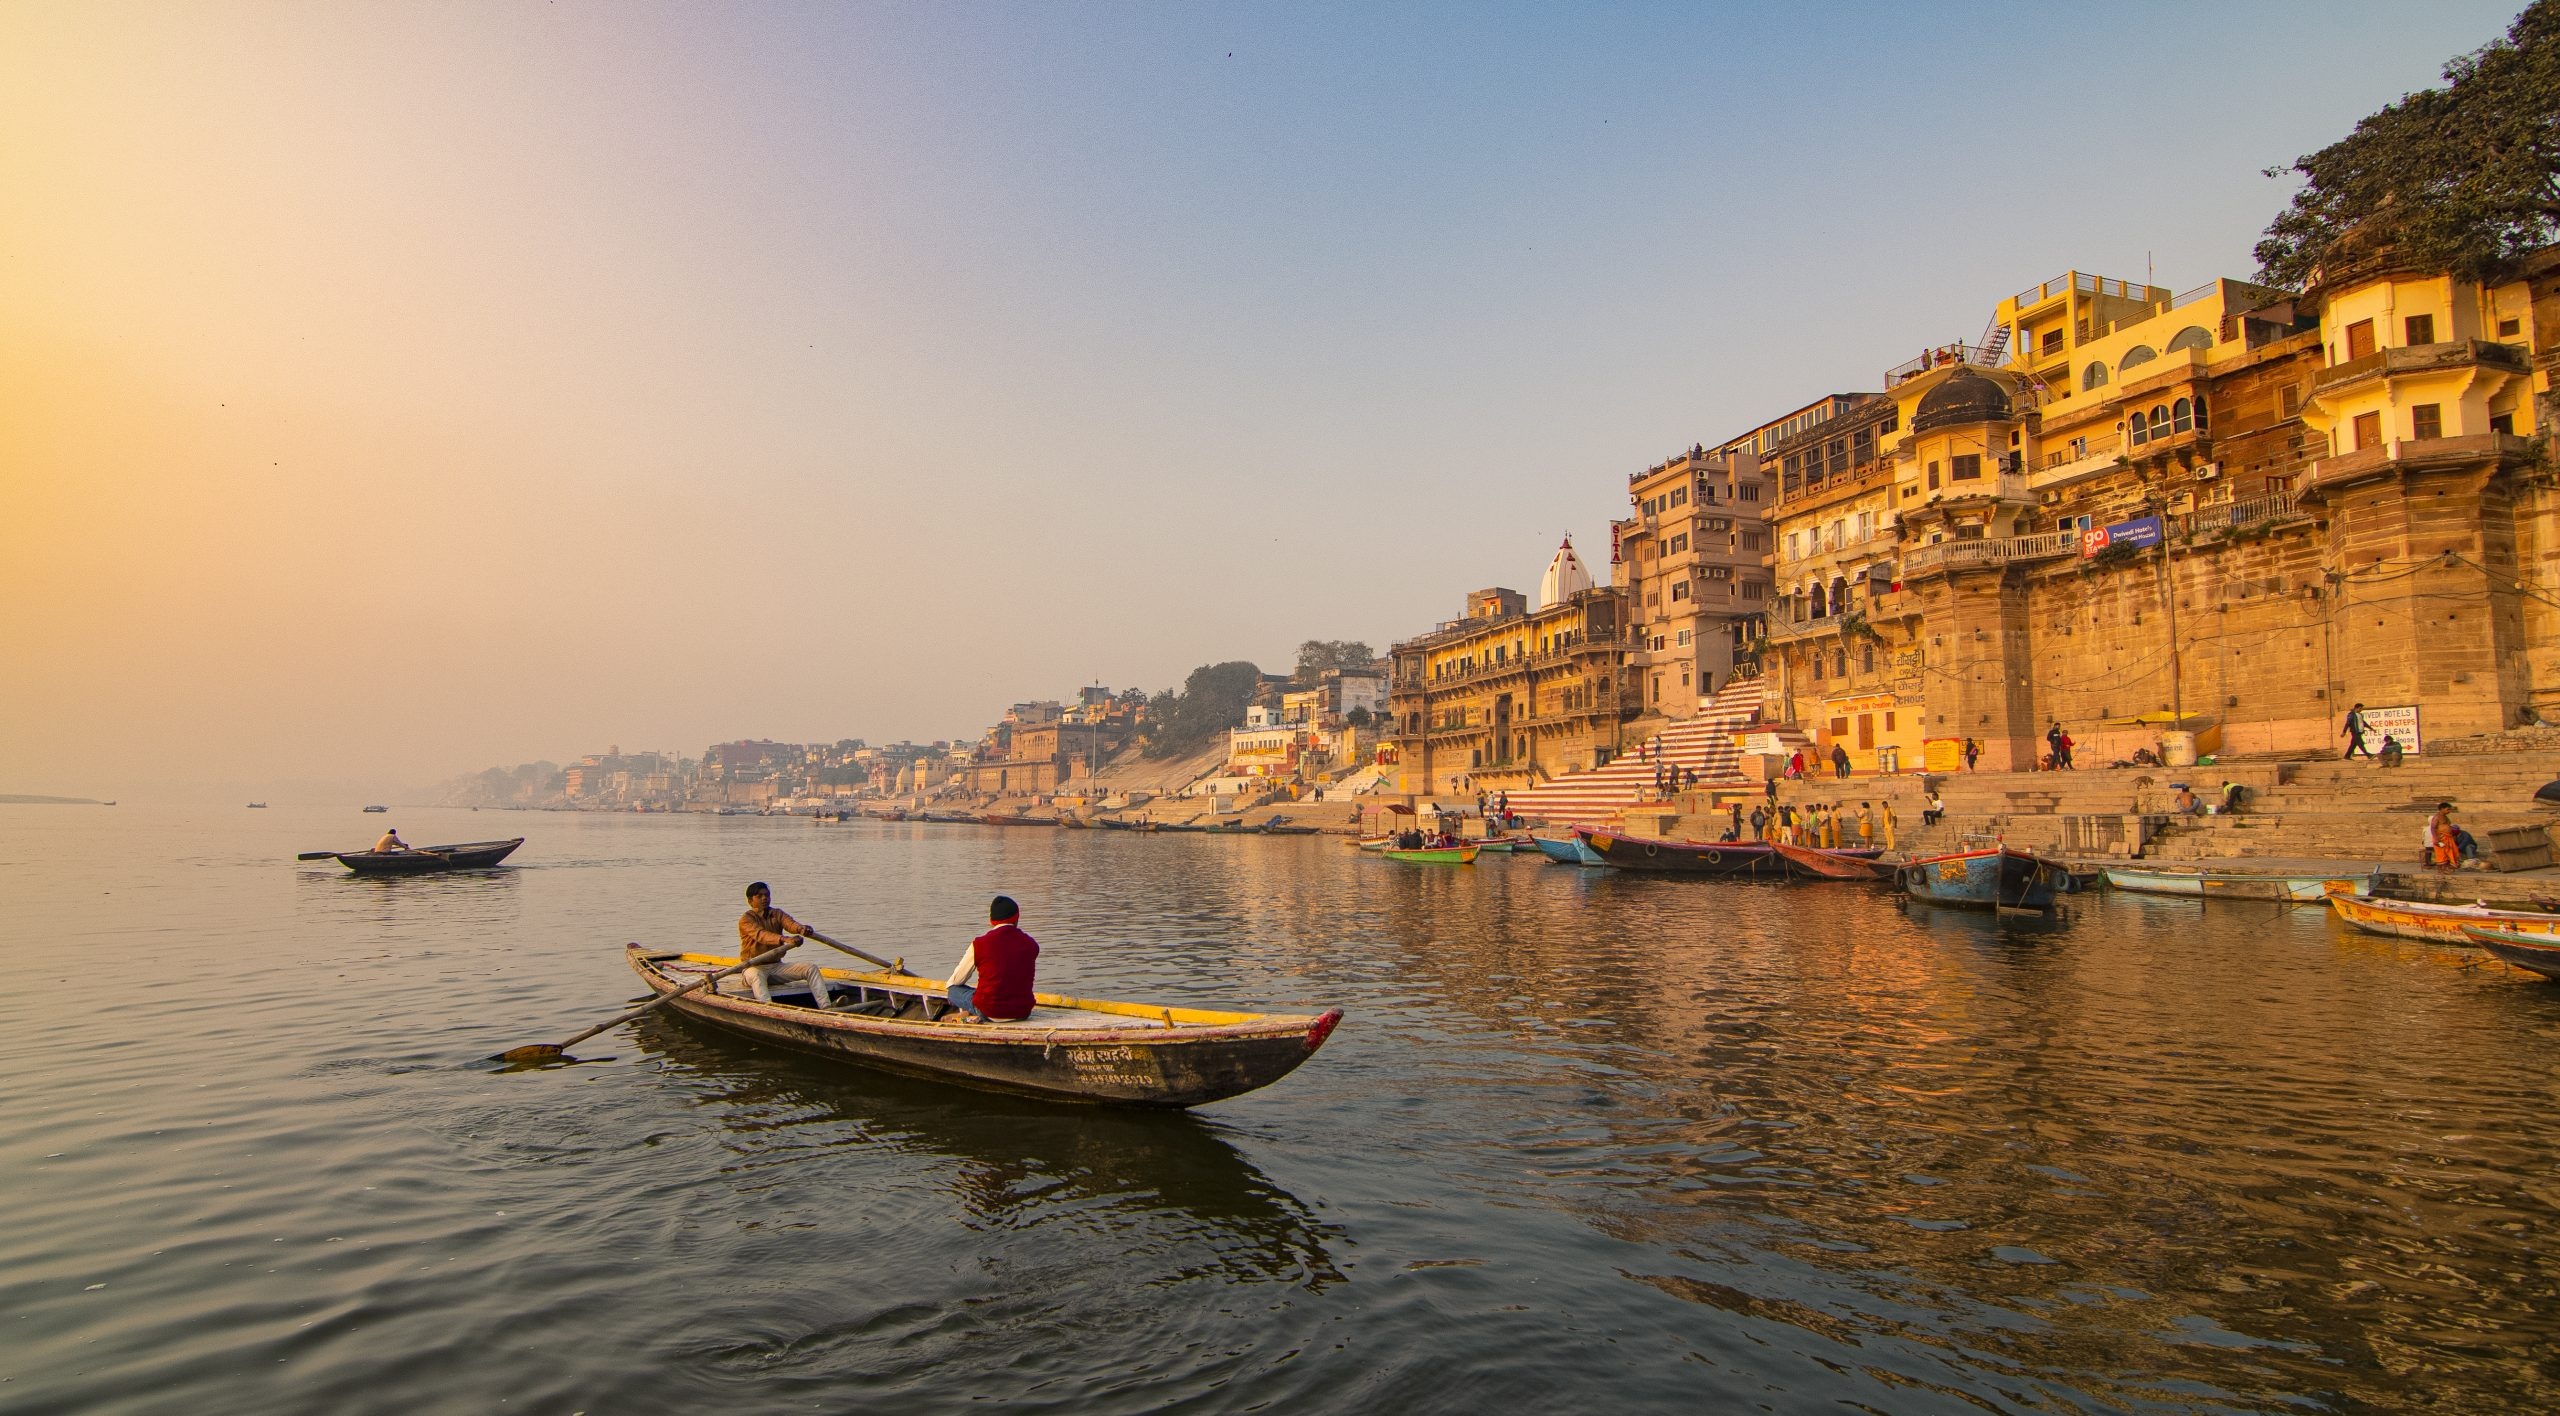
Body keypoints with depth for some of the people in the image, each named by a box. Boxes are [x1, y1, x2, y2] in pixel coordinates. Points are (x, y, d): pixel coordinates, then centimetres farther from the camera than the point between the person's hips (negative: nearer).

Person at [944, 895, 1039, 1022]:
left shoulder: (979, 944, -9)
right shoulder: (1031, 944, 1)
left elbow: (958, 980, 4)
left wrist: (948, 986, 29)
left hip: (990, 1012, -2)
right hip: (1022, 1012, 2)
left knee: (953, 990, 22)